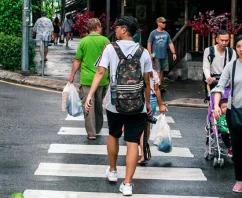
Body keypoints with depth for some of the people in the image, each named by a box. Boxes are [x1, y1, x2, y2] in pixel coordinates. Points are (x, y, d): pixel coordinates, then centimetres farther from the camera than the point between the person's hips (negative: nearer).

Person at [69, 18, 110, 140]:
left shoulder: (83, 41, -2)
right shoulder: (105, 41, -3)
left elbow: (77, 60, 0)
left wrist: (72, 75, 11)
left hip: (86, 79, -1)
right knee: (99, 105, 17)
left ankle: (91, 133, -3)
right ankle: (98, 129, 31)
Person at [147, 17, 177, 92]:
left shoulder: (166, 33, 10)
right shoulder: (153, 33, -4)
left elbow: (170, 44, 12)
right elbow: (149, 44, -4)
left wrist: (173, 53, 5)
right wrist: (150, 54, -12)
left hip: (164, 56, 5)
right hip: (156, 56, -5)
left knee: (162, 71, 11)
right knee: (158, 71, -9)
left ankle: (160, 86, 19)